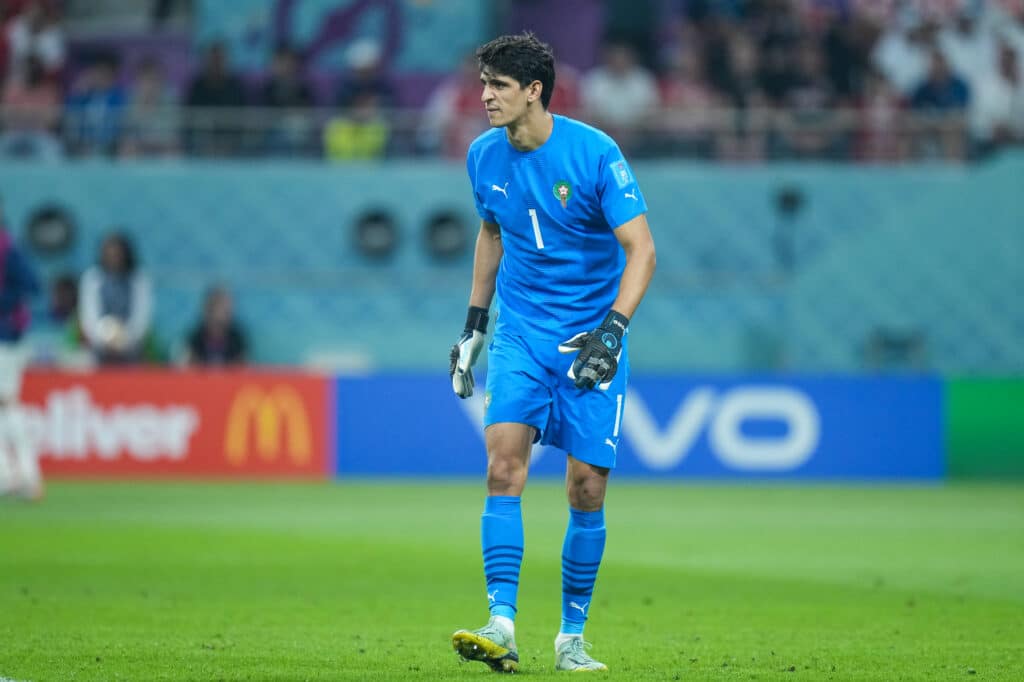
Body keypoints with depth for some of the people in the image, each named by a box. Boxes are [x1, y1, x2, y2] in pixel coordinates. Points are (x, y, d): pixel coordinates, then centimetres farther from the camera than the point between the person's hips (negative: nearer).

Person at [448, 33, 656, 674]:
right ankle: (502, 626, -22)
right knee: (505, 462, -17)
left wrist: (612, 328, -26)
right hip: (520, 332, 3)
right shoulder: (485, 156, 1)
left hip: (590, 339, -3)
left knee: (586, 489, -3)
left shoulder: (595, 153, -15)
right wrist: (474, 322, 18)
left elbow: (642, 248, -15)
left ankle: (572, 637, 12)